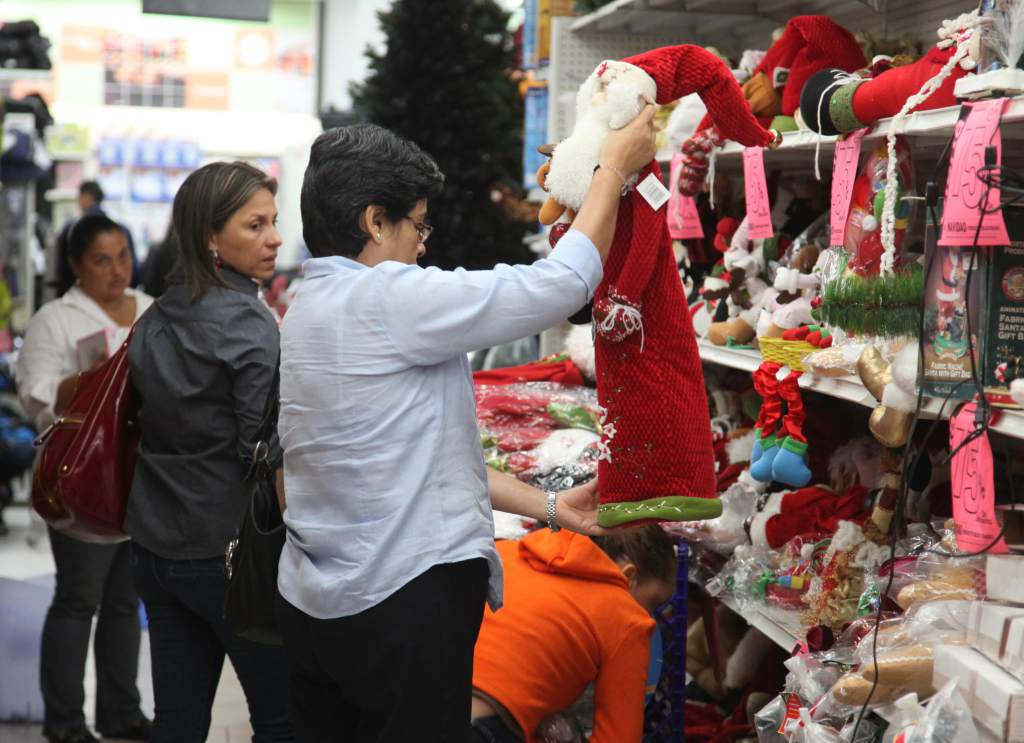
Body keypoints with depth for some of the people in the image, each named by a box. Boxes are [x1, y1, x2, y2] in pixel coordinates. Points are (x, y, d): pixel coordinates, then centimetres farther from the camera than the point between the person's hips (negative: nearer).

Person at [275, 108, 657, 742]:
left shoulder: (309, 310, 12)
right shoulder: (389, 299, -17)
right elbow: (563, 283, -16)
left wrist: (549, 506, 15)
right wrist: (616, 165, -1)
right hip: (403, 605, -9)